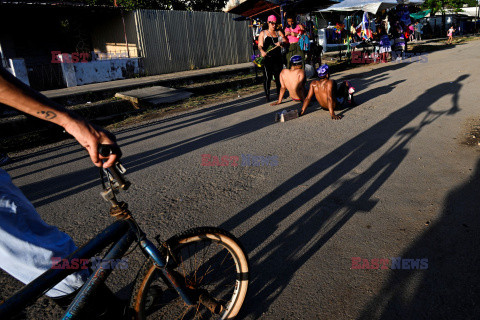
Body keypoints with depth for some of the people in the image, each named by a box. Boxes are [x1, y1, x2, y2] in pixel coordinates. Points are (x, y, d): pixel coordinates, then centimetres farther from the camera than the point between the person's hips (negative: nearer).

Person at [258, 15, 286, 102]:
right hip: (267, 58, -3)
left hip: (277, 58, 3)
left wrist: (281, 43, -16)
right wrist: (262, 51, -19)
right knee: (267, 77, -7)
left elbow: (285, 41, 7)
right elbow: (260, 45, 3)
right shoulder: (263, 33, 11)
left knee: (278, 76, 4)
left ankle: (279, 94, 15)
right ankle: (267, 95, -1)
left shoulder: (279, 33, 17)